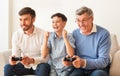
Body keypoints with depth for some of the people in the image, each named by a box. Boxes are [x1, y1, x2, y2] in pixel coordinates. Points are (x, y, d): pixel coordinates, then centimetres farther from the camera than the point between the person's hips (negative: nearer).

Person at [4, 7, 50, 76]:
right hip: (24, 66, 3)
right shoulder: (16, 35, -4)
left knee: (45, 67, -35)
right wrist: (13, 59, -31)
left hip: (38, 65, -3)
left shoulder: (43, 34, -16)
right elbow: (15, 54, -6)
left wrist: (31, 60, -39)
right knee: (8, 67, -22)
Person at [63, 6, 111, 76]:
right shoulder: (74, 33, 4)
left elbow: (103, 61, -15)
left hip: (99, 68, -2)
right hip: (80, 69, 2)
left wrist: (83, 63, -31)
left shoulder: (103, 34, -11)